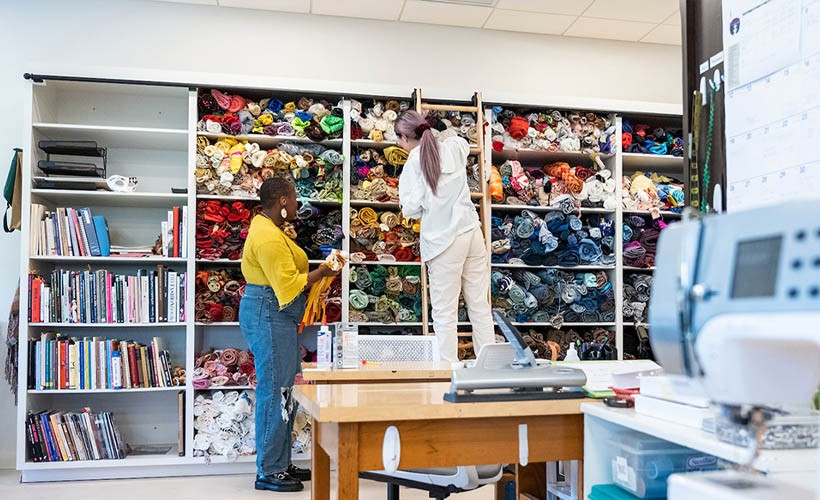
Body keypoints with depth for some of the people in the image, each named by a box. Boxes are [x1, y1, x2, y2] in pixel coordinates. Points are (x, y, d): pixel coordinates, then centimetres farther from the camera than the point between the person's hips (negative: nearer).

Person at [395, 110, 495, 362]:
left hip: (443, 240, -6)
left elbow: (411, 208, -11)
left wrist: (409, 210, 12)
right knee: (480, 306, 11)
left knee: (445, 313, 0)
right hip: (472, 233, 6)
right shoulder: (454, 147, 9)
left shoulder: (414, 162, -7)